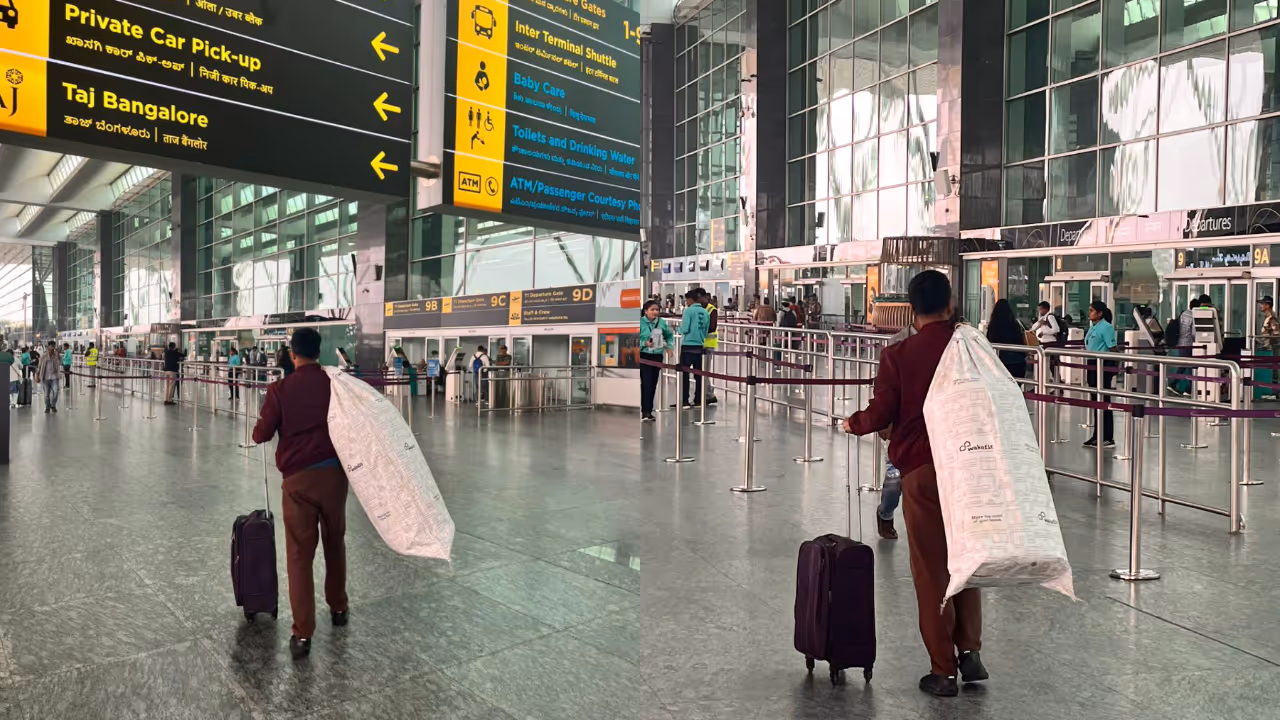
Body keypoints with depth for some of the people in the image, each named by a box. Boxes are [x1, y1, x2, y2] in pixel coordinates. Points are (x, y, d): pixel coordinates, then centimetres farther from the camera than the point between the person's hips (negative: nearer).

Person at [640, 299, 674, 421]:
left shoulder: (662, 323, 4)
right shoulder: (640, 323, -10)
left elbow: (670, 335, 19)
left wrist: (669, 346, 6)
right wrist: (644, 343, -22)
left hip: (657, 356, 5)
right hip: (644, 356, -5)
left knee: (653, 384, 10)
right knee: (646, 383, -11)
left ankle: (649, 410, 21)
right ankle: (645, 412, -7)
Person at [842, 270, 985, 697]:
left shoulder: (898, 356, -11)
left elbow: (881, 414, -10)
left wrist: (854, 424, 10)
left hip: (921, 470, -3)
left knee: (931, 570, 8)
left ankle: (944, 670, 15)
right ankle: (969, 652, 22)